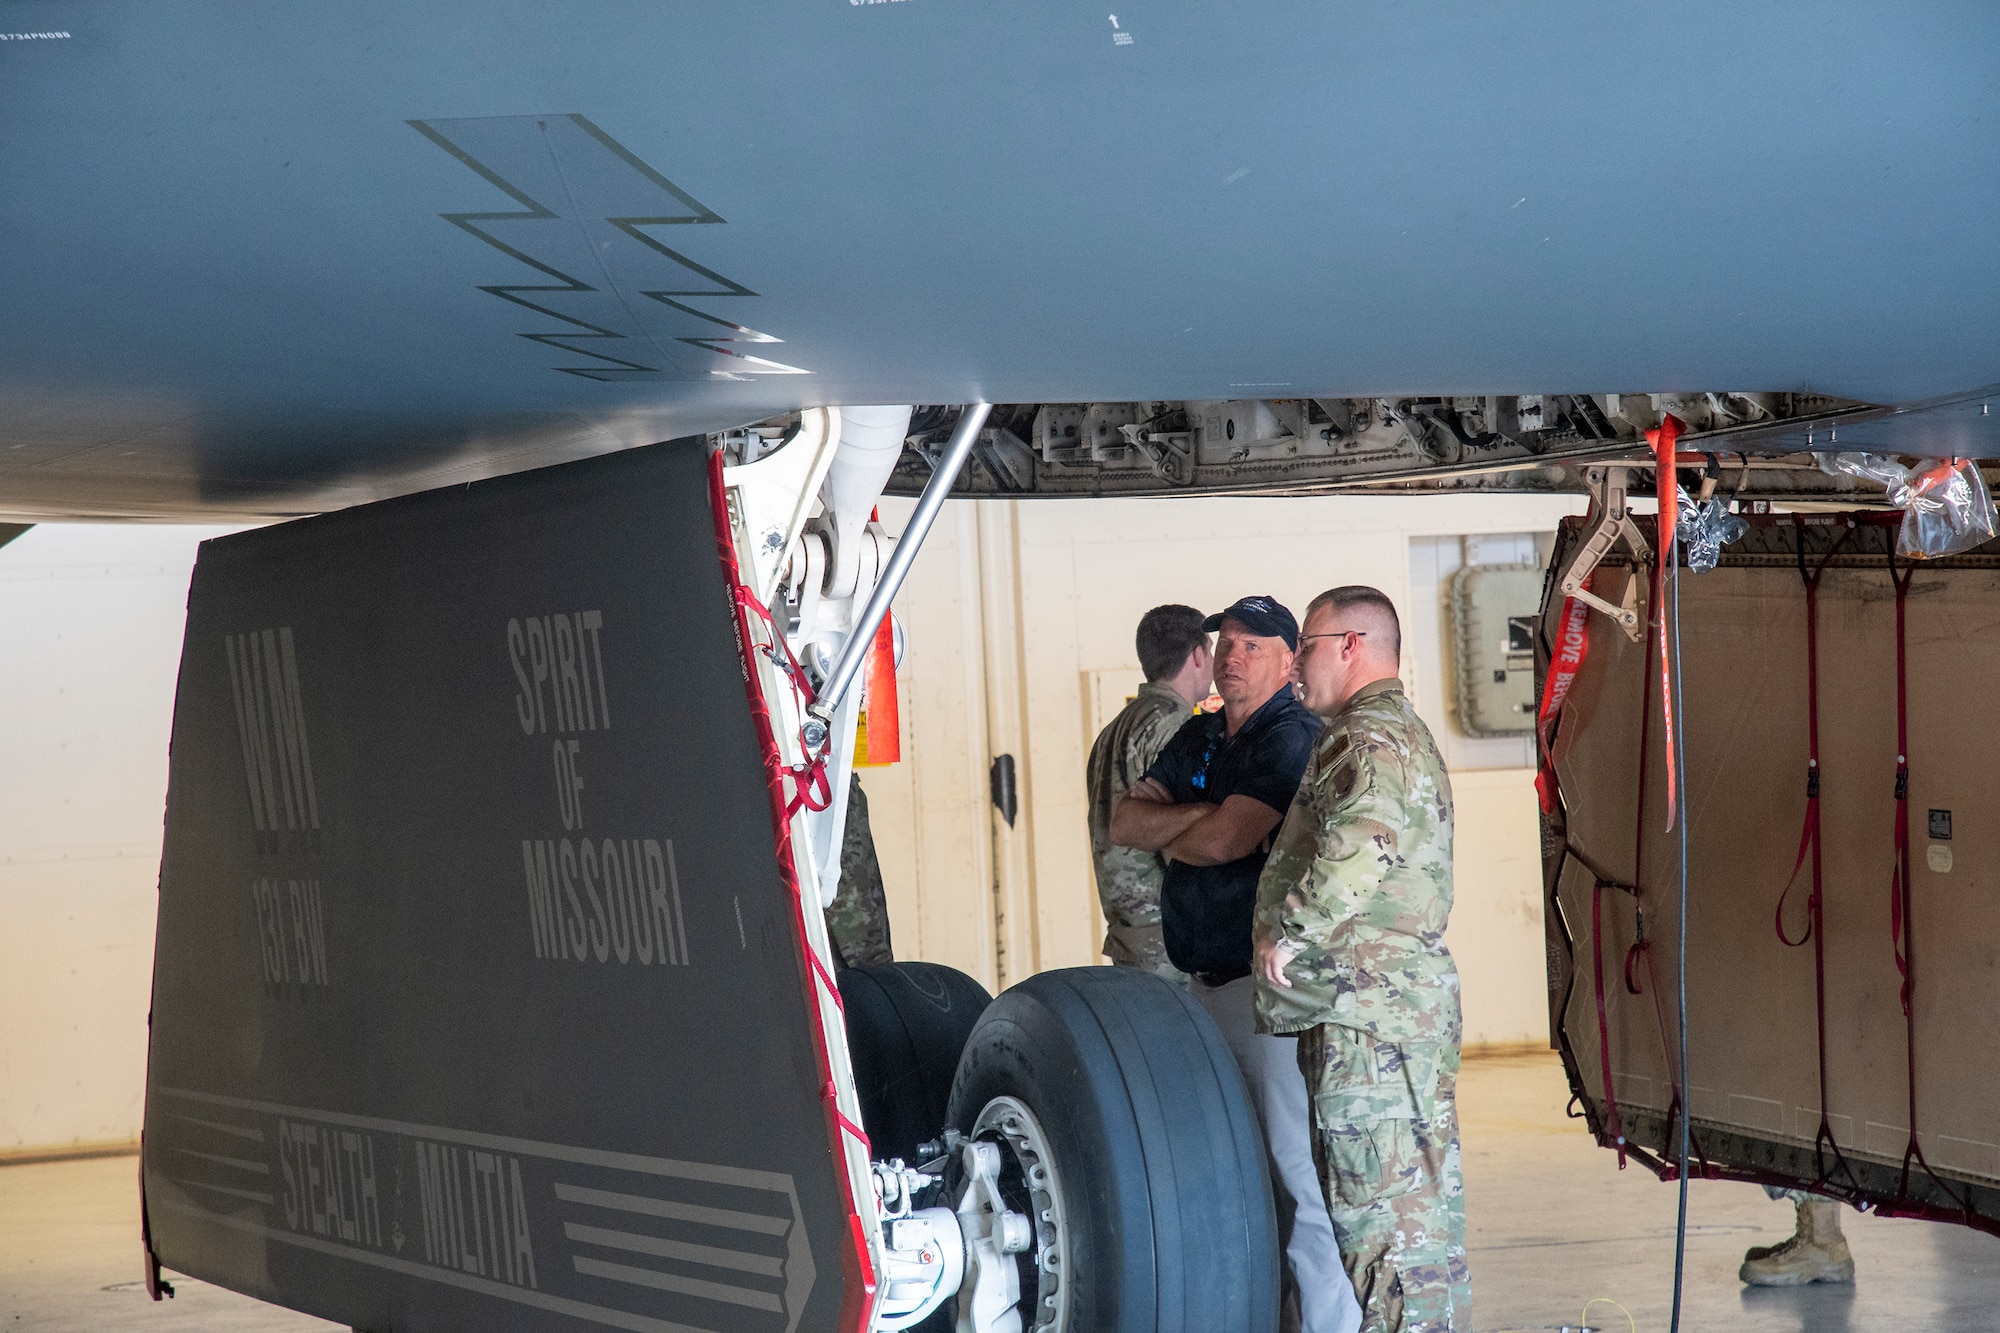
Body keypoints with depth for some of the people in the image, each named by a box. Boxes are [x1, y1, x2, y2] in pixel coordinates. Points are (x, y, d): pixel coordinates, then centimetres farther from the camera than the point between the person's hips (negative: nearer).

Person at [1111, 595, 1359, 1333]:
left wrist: (1164, 832, 1)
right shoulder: (1198, 738, 17)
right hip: (1206, 986, 9)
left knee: (1295, 1171, -10)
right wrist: (1196, 813, -9)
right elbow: (1125, 821, 9)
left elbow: (1223, 843, -20)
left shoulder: (1293, 738, -10)